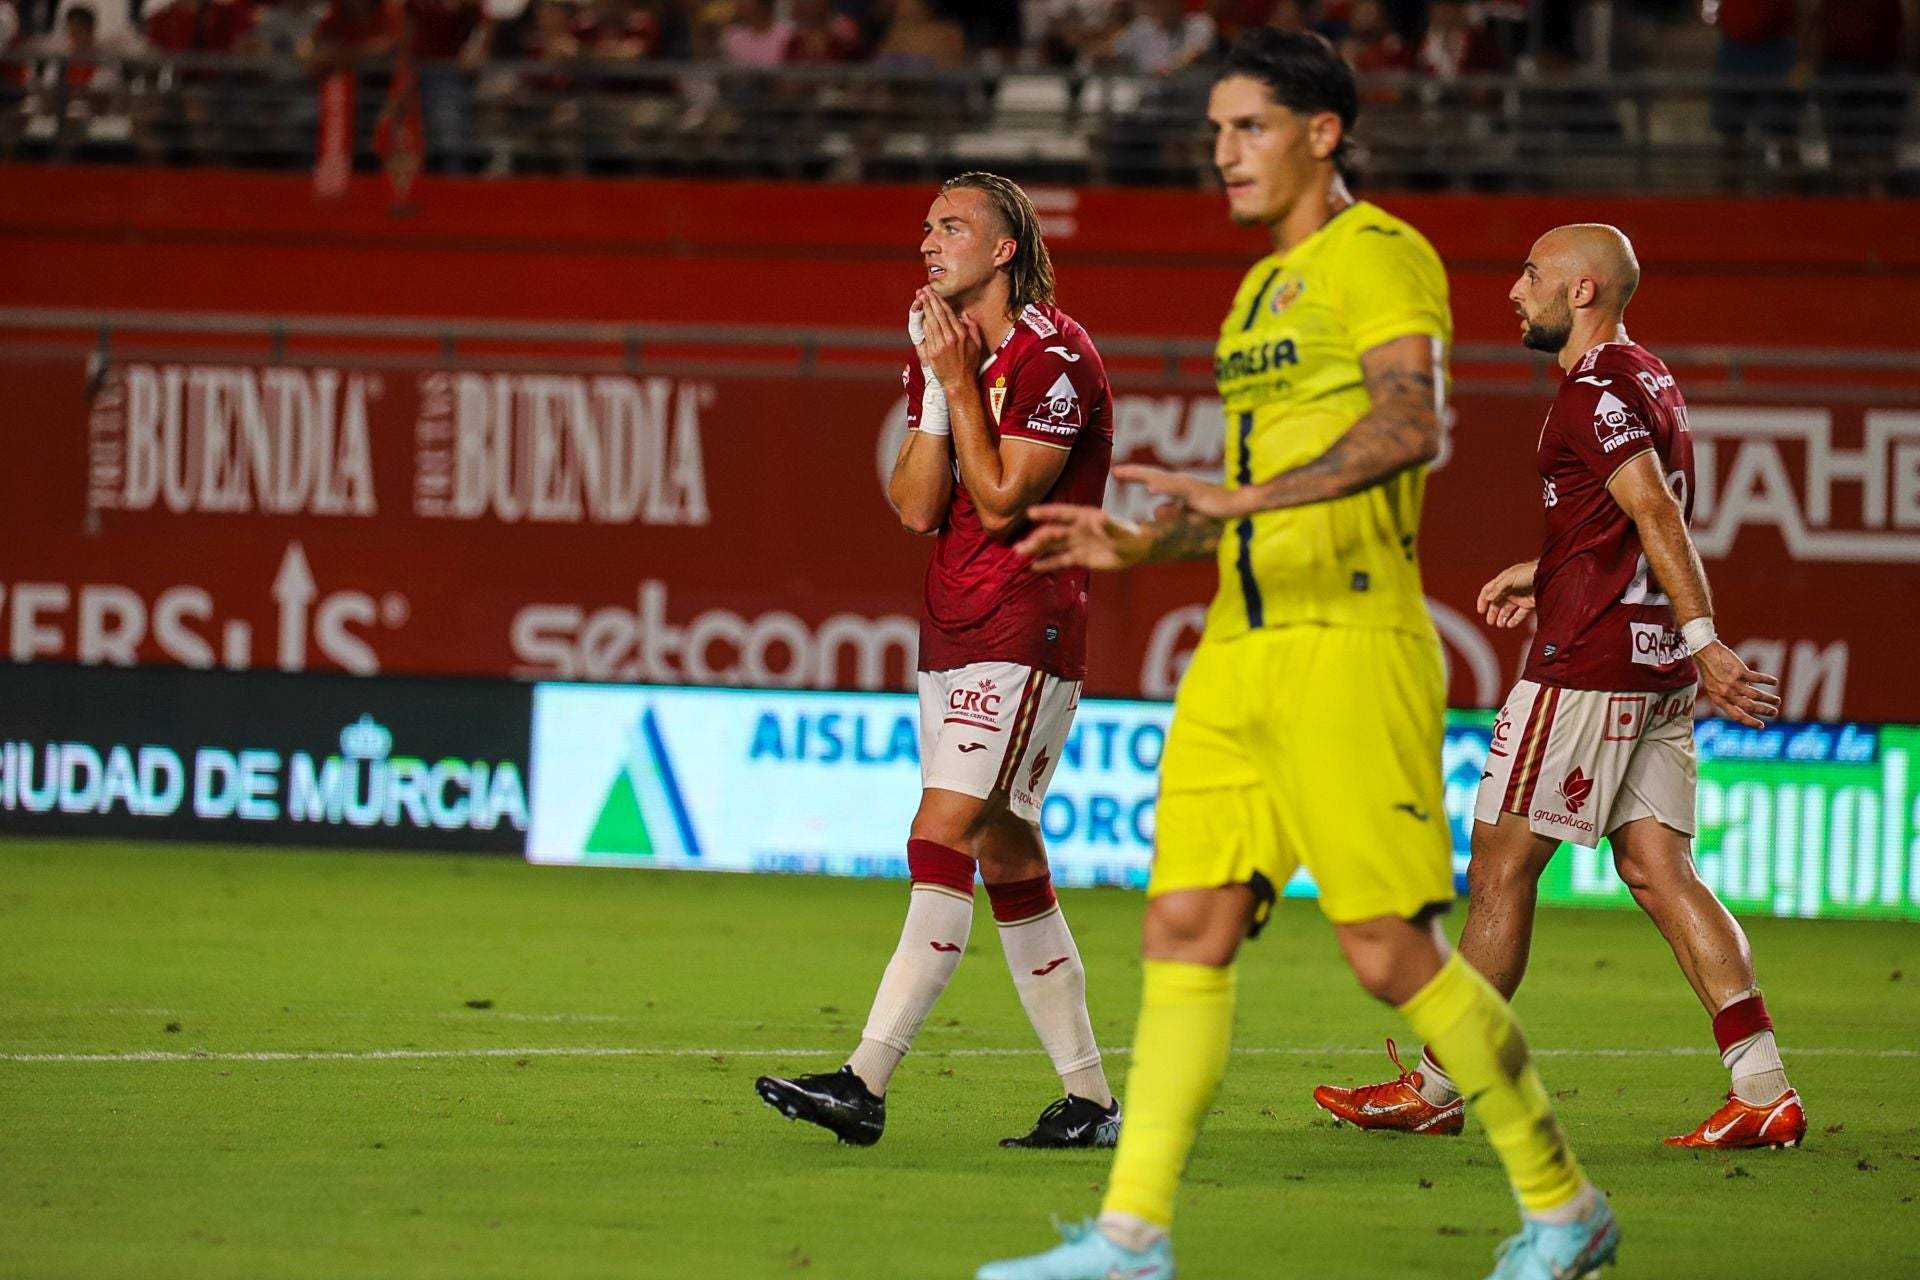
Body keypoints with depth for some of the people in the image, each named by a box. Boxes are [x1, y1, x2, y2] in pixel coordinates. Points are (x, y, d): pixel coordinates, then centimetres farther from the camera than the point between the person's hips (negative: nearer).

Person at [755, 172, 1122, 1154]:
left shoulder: (1054, 356, -12)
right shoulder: (947, 353, 13)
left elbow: (1001, 502, -16)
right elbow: (917, 508, 3)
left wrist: (960, 383, -13)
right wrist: (936, 385, -6)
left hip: (1024, 637, -9)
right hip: (953, 633, 9)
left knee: (941, 841, -15)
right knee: (1008, 862, 8)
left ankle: (866, 1083, -21)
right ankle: (1089, 1100, 13)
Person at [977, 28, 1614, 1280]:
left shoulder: (1379, 258, -6)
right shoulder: (1264, 289, 21)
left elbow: (1413, 425, -24)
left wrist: (1251, 492, -33)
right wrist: (1137, 545, 14)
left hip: (1351, 647, -8)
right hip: (1241, 651, 8)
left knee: (1391, 950, -7)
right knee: (1186, 930, 0)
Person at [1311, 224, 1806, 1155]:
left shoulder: (1597, 392, -13)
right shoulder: (1647, 380, 17)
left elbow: (1657, 512, -23)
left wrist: (1703, 637, -30)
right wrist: (1543, 574, 30)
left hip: (1586, 661, -9)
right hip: (1657, 665, 9)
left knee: (1501, 867, 0)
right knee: (1656, 870, 4)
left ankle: (1433, 1088, 8)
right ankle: (1763, 1093, -5)